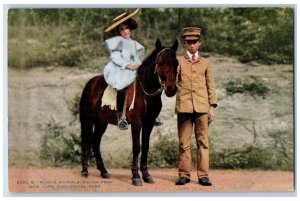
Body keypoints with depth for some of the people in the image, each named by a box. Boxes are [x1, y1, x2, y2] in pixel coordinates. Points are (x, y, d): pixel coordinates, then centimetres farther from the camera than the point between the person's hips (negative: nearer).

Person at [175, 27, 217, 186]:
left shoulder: (205, 63, 14)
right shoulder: (178, 61, 10)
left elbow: (211, 86, 12)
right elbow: (173, 80, -2)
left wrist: (212, 106, 5)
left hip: (202, 107, 1)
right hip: (184, 106, -1)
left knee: (203, 142, 1)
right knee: (184, 143, 3)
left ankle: (203, 175, 5)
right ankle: (184, 174, 10)